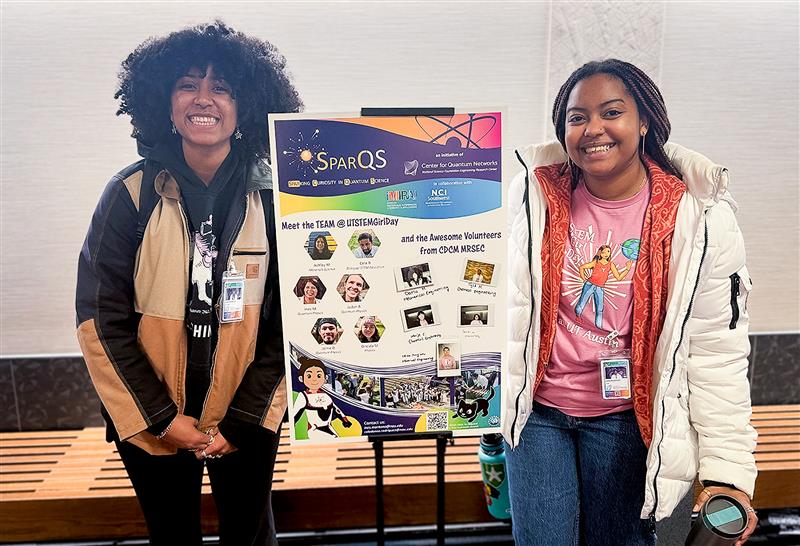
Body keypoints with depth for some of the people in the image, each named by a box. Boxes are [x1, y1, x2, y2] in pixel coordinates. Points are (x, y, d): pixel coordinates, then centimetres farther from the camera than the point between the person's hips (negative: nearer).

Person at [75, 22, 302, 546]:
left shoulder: (272, 196, -8)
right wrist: (162, 417, -9)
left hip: (247, 415, 0)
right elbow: (100, 318, -7)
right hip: (149, 418, 0)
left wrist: (242, 420, -8)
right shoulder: (131, 193, -9)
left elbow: (288, 320, -6)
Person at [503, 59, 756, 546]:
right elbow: (505, 300, 1)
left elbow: (718, 351, -10)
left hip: (624, 415, 0)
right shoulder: (536, 193, -9)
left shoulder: (700, 217, -13)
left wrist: (727, 471, -12)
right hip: (536, 405, 1)